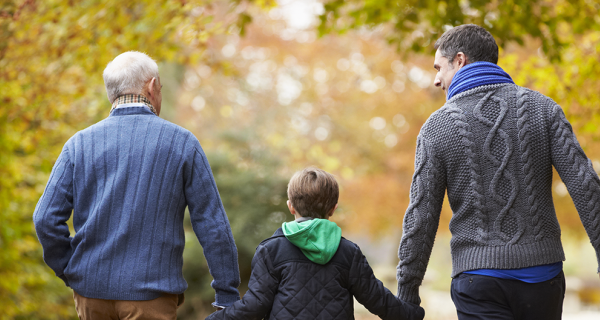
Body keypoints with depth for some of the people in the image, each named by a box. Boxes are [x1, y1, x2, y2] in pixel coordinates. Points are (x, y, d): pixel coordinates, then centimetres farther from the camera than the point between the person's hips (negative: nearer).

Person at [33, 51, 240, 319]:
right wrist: (228, 295, 2)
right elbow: (213, 225, -3)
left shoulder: (80, 143, 3)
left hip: (92, 288, 3)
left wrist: (71, 274, 9)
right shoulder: (182, 143, -2)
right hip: (152, 295, -3)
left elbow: (46, 219, -4)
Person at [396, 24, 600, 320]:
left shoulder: (437, 127, -3)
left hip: (480, 279, -2)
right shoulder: (541, 107, 2)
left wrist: (406, 295, 4)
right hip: (541, 273, 3)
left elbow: (421, 218, -4)